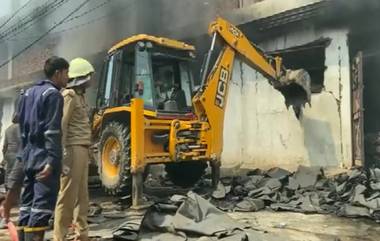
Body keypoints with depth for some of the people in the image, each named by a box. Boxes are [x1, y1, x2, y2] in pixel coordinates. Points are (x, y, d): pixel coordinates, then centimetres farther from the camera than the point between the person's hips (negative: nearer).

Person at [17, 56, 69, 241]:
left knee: (27, 202, 13)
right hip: (44, 157, -9)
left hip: (29, 156, 9)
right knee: (42, 205, -7)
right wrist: (52, 161, -22)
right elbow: (52, 132, -18)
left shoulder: (28, 93, 17)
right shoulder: (53, 94, -10)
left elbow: (22, 127, 20)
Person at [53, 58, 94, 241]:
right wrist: (63, 154, -22)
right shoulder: (69, 96, -8)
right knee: (68, 195, -6)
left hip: (82, 150, 10)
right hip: (74, 149, -10)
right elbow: (61, 126, -16)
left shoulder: (80, 96, 20)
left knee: (82, 195, 13)